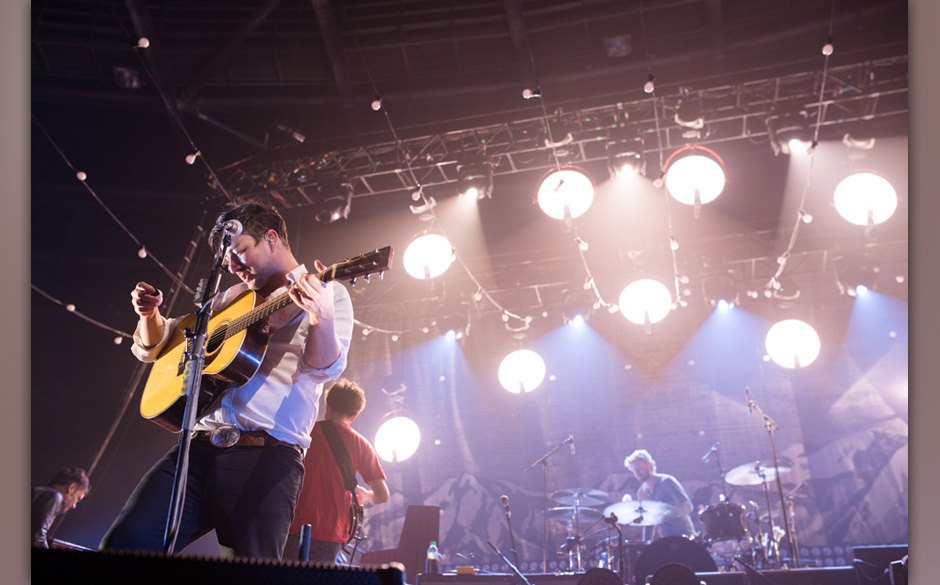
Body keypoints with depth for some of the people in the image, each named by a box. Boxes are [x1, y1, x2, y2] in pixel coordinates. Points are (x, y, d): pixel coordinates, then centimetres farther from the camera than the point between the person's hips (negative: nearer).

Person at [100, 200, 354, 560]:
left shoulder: (329, 294, 6)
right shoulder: (230, 298, 24)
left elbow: (325, 368, -12)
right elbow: (154, 348, 31)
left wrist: (322, 318, -33)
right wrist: (150, 314, 8)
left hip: (267, 453, -5)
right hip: (201, 446, 6)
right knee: (122, 546, -7)